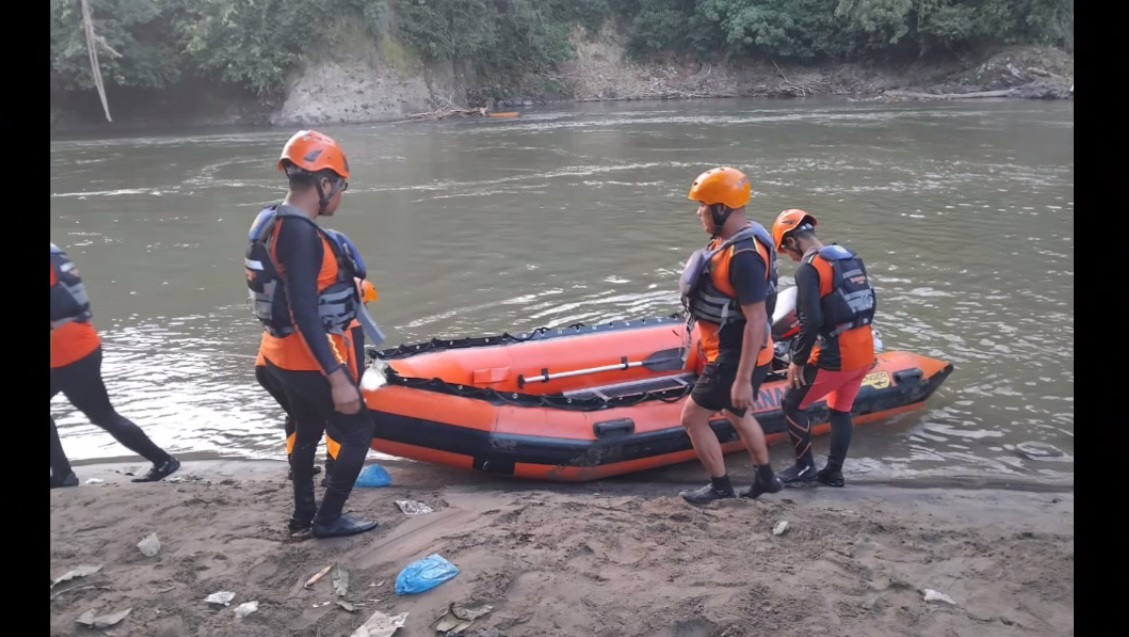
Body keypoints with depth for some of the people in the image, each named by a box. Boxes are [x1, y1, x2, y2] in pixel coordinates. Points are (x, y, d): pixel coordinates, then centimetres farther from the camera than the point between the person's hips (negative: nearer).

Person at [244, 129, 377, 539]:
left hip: (282, 355, 10)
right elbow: (304, 313, -30)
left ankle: (304, 514, 39)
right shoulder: (300, 233, -25)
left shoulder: (272, 221, 5)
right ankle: (328, 520, 16)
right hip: (309, 360, -10)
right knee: (358, 432, 6)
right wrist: (337, 378, -31)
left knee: (308, 432, 25)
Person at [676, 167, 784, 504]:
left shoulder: (744, 255, -27)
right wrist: (703, 340, 22)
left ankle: (720, 486, 19)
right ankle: (765, 478, 42)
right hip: (731, 350, 10)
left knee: (692, 417, 1)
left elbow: (756, 320, -27)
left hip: (736, 356, -10)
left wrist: (743, 380, -26)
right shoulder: (729, 238, 3)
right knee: (737, 414, 26)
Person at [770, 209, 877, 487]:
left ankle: (805, 466, 16)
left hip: (835, 356, -8)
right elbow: (869, 301, 16)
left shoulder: (808, 267, -15)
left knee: (793, 404, 8)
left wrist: (797, 360, -12)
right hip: (864, 351, 8)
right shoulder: (852, 257, 10)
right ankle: (833, 472, 29)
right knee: (841, 410, 20)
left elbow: (811, 321, -22)